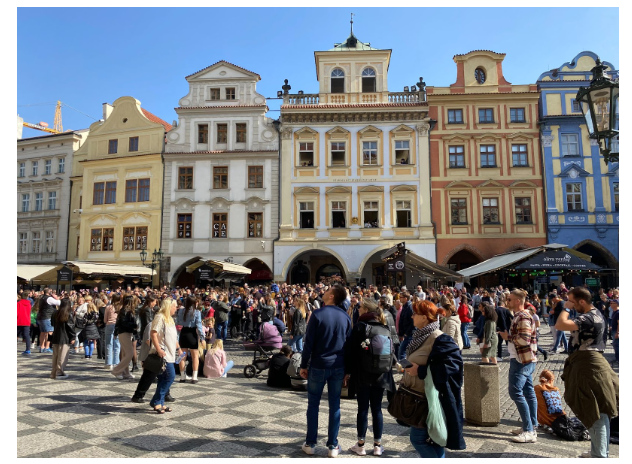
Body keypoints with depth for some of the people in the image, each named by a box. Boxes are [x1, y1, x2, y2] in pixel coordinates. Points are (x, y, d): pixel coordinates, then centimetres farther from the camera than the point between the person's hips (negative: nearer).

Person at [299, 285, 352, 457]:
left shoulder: (318, 314, -11)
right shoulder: (346, 317, 2)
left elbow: (309, 343, -11)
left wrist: (304, 365, -2)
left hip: (318, 365, -3)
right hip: (338, 367, 3)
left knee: (313, 404, 10)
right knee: (335, 405, 9)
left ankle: (310, 443, 17)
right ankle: (333, 446, 14)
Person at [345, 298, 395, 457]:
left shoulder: (360, 326, -10)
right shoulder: (386, 327, 4)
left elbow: (351, 350, -9)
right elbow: (392, 351, 9)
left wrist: (347, 370, -2)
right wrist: (387, 369, 17)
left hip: (363, 374, -4)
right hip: (381, 374, 4)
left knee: (363, 408, 5)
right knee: (377, 409, 11)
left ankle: (360, 445, 13)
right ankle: (377, 445, 17)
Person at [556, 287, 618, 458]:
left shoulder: (589, 318, -22)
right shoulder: (594, 314, 12)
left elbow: (560, 325, -32)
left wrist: (566, 308, -19)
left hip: (588, 365, -11)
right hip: (589, 362, 11)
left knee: (596, 413, -5)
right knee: (598, 413, 18)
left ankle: (599, 455, 2)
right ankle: (598, 451, 30)